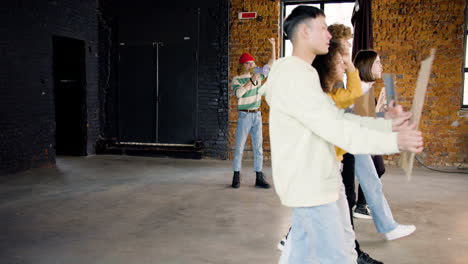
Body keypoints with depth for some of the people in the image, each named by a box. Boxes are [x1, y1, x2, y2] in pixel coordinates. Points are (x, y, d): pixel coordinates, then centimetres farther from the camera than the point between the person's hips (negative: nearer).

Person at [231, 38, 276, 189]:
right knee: (239, 147, 0)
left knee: (258, 148, 6)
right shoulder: (236, 79, -5)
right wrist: (251, 81, -25)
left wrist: (273, 46, 4)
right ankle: (236, 177, 9)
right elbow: (238, 93, -24)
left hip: (257, 115, 5)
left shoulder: (257, 75, 8)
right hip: (244, 116, -5)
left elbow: (271, 64, 12)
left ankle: (259, 177, 12)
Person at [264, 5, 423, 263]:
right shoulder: (293, 76, -20)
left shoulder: (304, 75, 15)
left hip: (317, 182, 10)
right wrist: (395, 142, -21)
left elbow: (338, 118, 14)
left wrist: (388, 125, 7)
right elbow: (335, 129, -25)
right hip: (308, 185, -10)